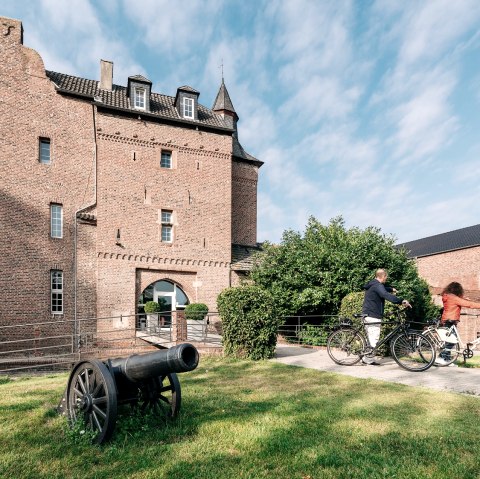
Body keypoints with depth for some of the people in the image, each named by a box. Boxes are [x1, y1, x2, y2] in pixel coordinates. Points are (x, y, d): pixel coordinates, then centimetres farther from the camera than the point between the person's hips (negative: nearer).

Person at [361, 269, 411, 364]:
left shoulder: (372, 284, 17)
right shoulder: (377, 286, -16)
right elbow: (387, 295, -34)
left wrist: (391, 289, 53)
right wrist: (401, 301, -40)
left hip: (367, 314, 11)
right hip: (373, 316, -11)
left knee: (371, 338, 16)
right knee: (374, 339, -8)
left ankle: (369, 359, 22)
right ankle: (368, 359, -4)